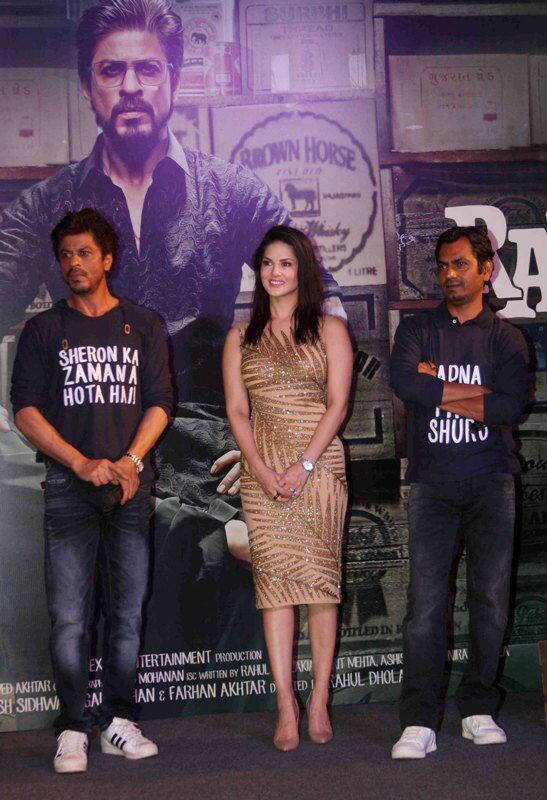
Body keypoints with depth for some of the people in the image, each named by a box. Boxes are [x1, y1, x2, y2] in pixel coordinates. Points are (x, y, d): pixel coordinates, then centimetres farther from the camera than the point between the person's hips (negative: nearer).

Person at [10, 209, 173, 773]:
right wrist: (83, 463, -9)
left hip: (131, 484, 1)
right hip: (69, 486, -1)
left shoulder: (143, 325, 13)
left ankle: (118, 722, 11)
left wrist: (130, 461, -8)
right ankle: (72, 730, 1)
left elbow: (159, 402, 8)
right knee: (68, 616, -5)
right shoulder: (43, 330, 9)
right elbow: (26, 410, 2)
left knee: (128, 612, 3)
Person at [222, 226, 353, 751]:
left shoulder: (329, 329, 8)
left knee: (319, 576, -4)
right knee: (273, 579, -4)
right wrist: (262, 470, -7)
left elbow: (337, 404, -1)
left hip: (319, 464, -1)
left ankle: (319, 701, 2)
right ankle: (285, 706, -2)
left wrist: (304, 465, -12)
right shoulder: (241, 337, 14)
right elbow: (236, 410, 7)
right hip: (261, 469, 2)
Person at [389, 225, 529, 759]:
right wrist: (472, 393, -7)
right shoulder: (417, 330, 12)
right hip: (432, 483, 0)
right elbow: (403, 381, -10)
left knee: (491, 597, -1)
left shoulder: (506, 338, 10)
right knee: (425, 601, -7)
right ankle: (419, 723, -7)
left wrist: (438, 390, -6)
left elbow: (513, 407, -8)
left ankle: (478, 710, 11)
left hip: (490, 481, 1)